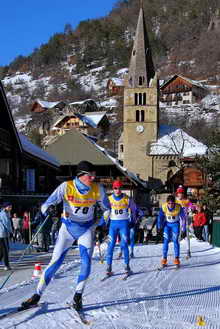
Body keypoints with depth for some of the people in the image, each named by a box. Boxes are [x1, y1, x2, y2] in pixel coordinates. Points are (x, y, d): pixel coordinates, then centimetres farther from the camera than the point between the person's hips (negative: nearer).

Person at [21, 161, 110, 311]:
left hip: (87, 228, 2)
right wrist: (48, 209, -39)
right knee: (55, 262, -3)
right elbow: (46, 205, -18)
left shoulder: (98, 189, -10)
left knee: (86, 261, -12)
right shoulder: (66, 187, -17)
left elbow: (106, 208, 9)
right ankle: (37, 296, 8)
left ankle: (78, 296, 7)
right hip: (68, 227, -1)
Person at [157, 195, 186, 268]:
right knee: (166, 241, -7)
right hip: (167, 224, 1)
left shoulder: (179, 207, -26)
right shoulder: (163, 207, -23)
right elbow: (160, 217, -4)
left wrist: (183, 228, -4)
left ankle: (177, 259, -1)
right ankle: (164, 259, -1)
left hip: (175, 224, -1)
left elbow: (183, 217, -9)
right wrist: (159, 226, 3)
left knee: (175, 241, -9)